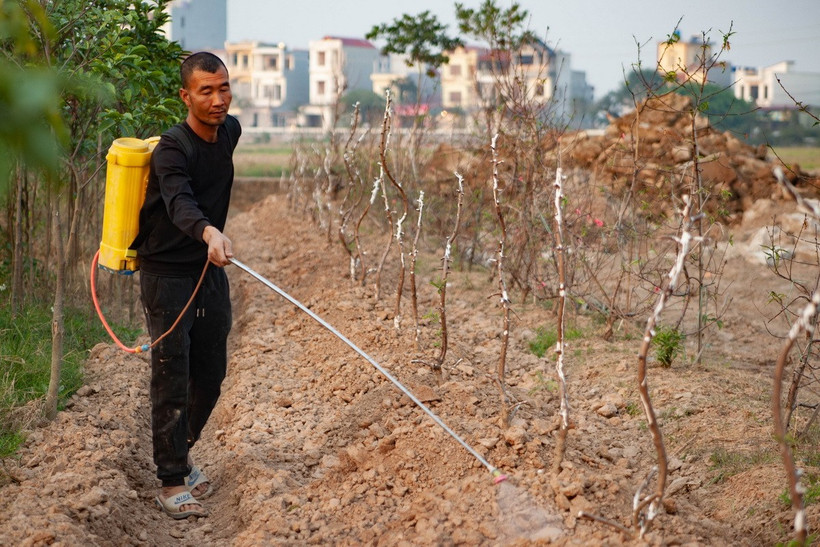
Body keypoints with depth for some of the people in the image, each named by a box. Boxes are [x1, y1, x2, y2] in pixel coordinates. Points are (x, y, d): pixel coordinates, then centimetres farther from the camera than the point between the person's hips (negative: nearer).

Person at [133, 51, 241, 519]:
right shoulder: (173, 149, -21)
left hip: (211, 270, 7)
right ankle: (172, 482, 2)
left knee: (212, 373, 12)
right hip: (168, 275, -7)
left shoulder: (230, 131, 2)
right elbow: (180, 203, -41)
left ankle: (181, 450, 33)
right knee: (172, 379, -6)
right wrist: (209, 232, -60)